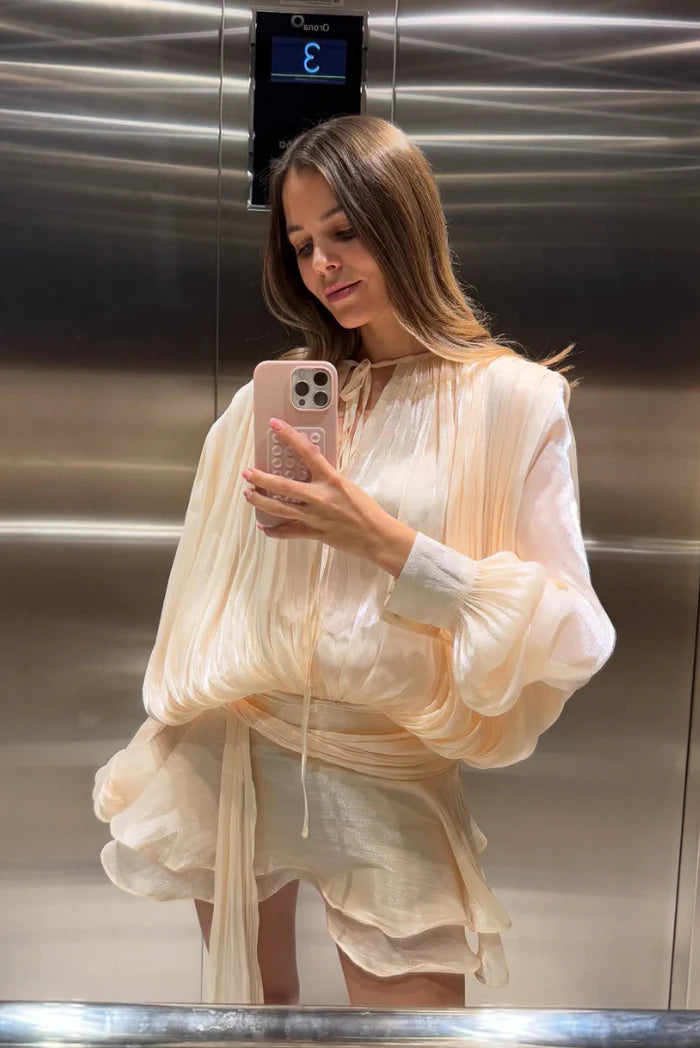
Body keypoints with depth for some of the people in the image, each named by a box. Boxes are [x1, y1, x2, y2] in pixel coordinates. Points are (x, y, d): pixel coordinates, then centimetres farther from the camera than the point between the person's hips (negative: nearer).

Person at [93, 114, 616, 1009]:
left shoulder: (513, 399, -9)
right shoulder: (274, 395, 2)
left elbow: (562, 635, -13)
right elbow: (211, 595, 9)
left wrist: (385, 543, -23)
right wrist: (175, 724, 13)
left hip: (390, 784, -3)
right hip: (231, 757, 4)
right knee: (249, 1001, 19)